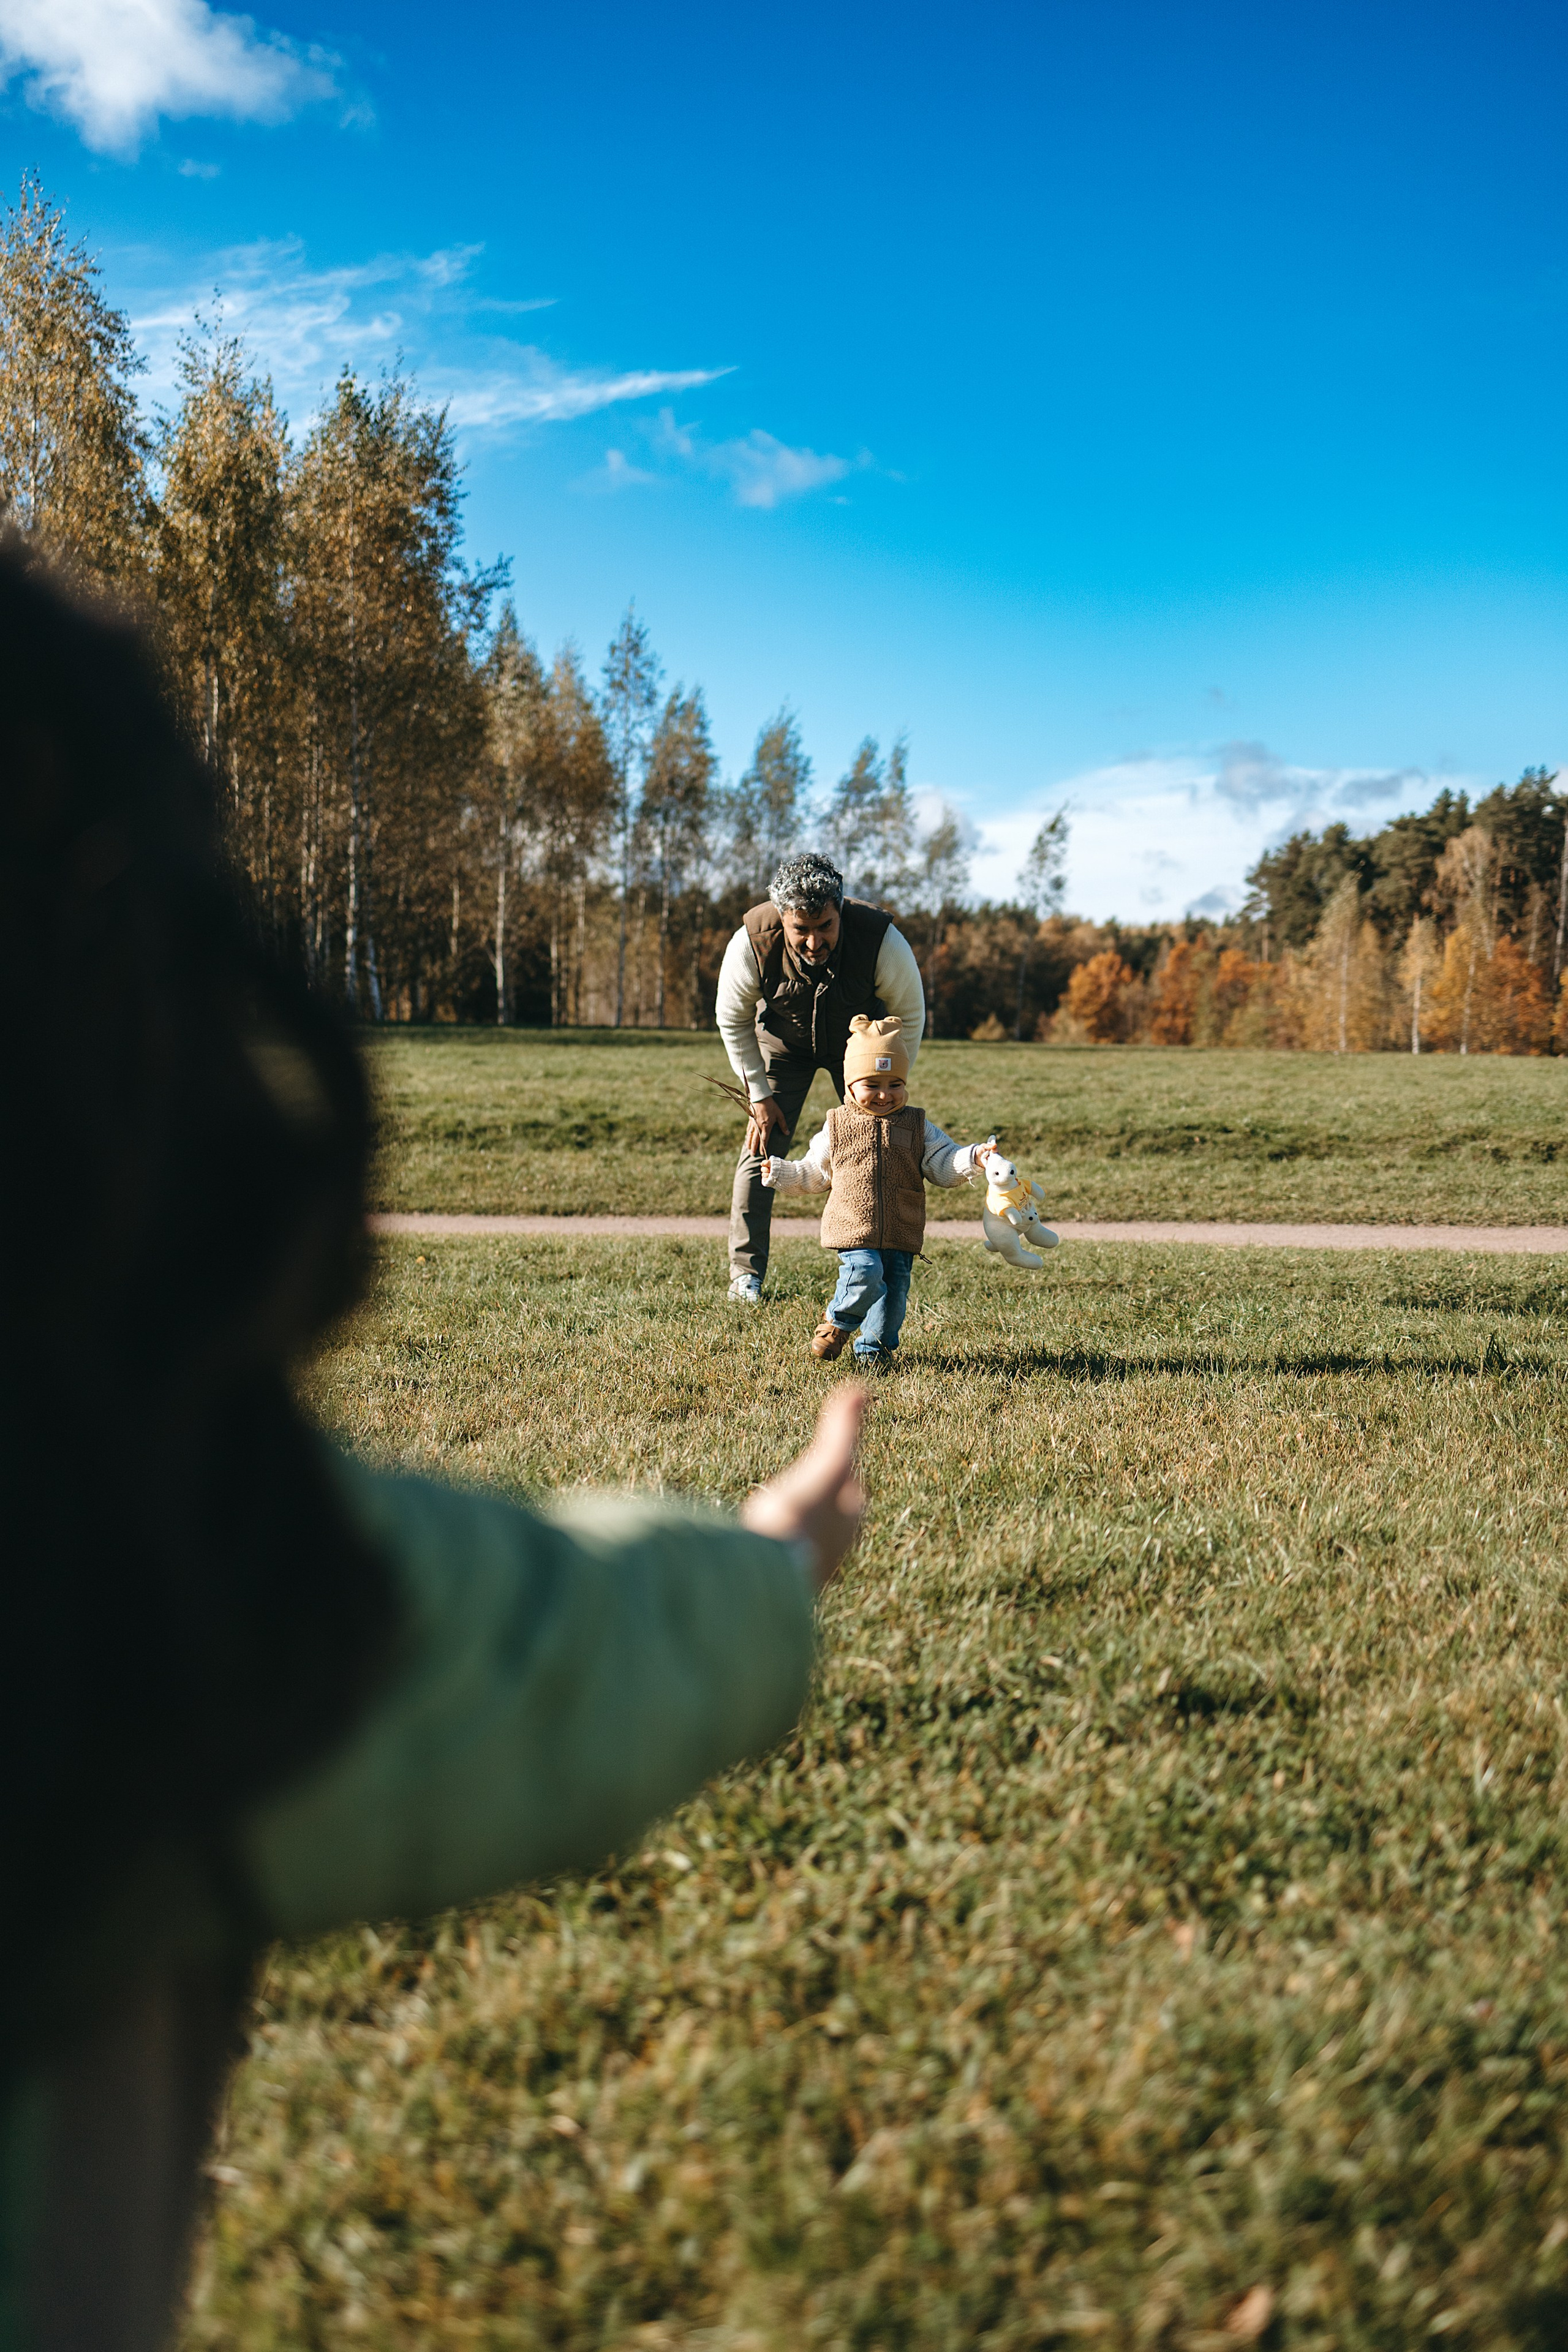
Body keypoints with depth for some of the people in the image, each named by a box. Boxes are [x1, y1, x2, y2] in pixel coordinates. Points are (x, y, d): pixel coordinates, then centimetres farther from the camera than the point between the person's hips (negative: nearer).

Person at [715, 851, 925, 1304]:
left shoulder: (883, 941, -36)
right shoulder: (751, 944, -33)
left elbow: (909, 1018, -17)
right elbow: (733, 1022, -13)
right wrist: (759, 1096, -11)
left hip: (859, 1042, 0)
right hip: (783, 1041, 0)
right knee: (762, 1149, -8)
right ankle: (746, 1274, 1)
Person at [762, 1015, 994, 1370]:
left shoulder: (917, 1127, 8)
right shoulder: (836, 1128, 6)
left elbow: (944, 1165, 4)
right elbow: (813, 1174, 18)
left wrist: (974, 1156, -12)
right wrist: (780, 1173, 7)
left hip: (901, 1236, 2)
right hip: (855, 1232, -2)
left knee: (894, 1291, 3)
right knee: (866, 1273, -23)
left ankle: (873, 1347, 24)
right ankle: (838, 1321, 5)